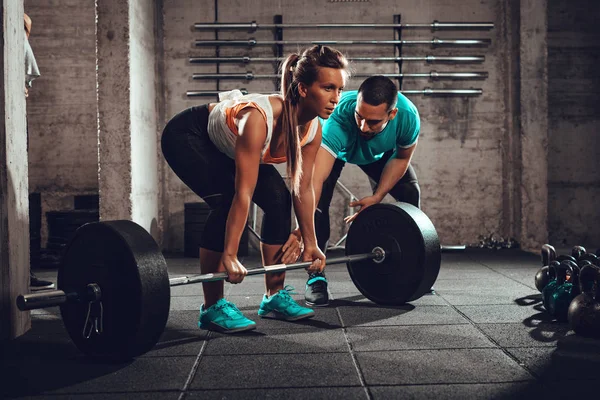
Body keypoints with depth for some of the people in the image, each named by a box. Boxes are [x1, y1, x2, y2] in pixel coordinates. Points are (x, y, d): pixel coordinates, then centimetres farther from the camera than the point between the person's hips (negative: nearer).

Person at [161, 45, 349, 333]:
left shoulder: (313, 129, -19)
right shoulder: (258, 119, -41)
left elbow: (302, 190, -8)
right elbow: (243, 194, -41)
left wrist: (310, 243, -3)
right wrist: (229, 256, -39)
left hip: (226, 146, 7)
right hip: (187, 137, -7)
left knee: (278, 199, -8)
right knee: (227, 201, -25)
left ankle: (275, 296, 4)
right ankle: (212, 308, -13)